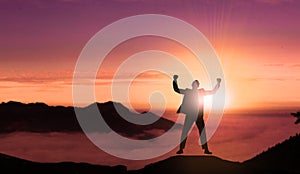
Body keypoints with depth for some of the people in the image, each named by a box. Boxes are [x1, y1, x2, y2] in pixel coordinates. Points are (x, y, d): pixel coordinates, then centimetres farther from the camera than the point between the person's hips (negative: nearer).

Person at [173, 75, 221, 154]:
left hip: (199, 116, 2)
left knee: (202, 131, 6)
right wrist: (175, 80, -8)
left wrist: (218, 83, 3)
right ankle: (181, 149, 4)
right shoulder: (187, 92, 3)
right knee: (184, 131, -2)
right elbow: (176, 89, 1)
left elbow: (213, 91, 12)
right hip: (190, 115, -2)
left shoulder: (201, 92, 8)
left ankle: (206, 149, 13)